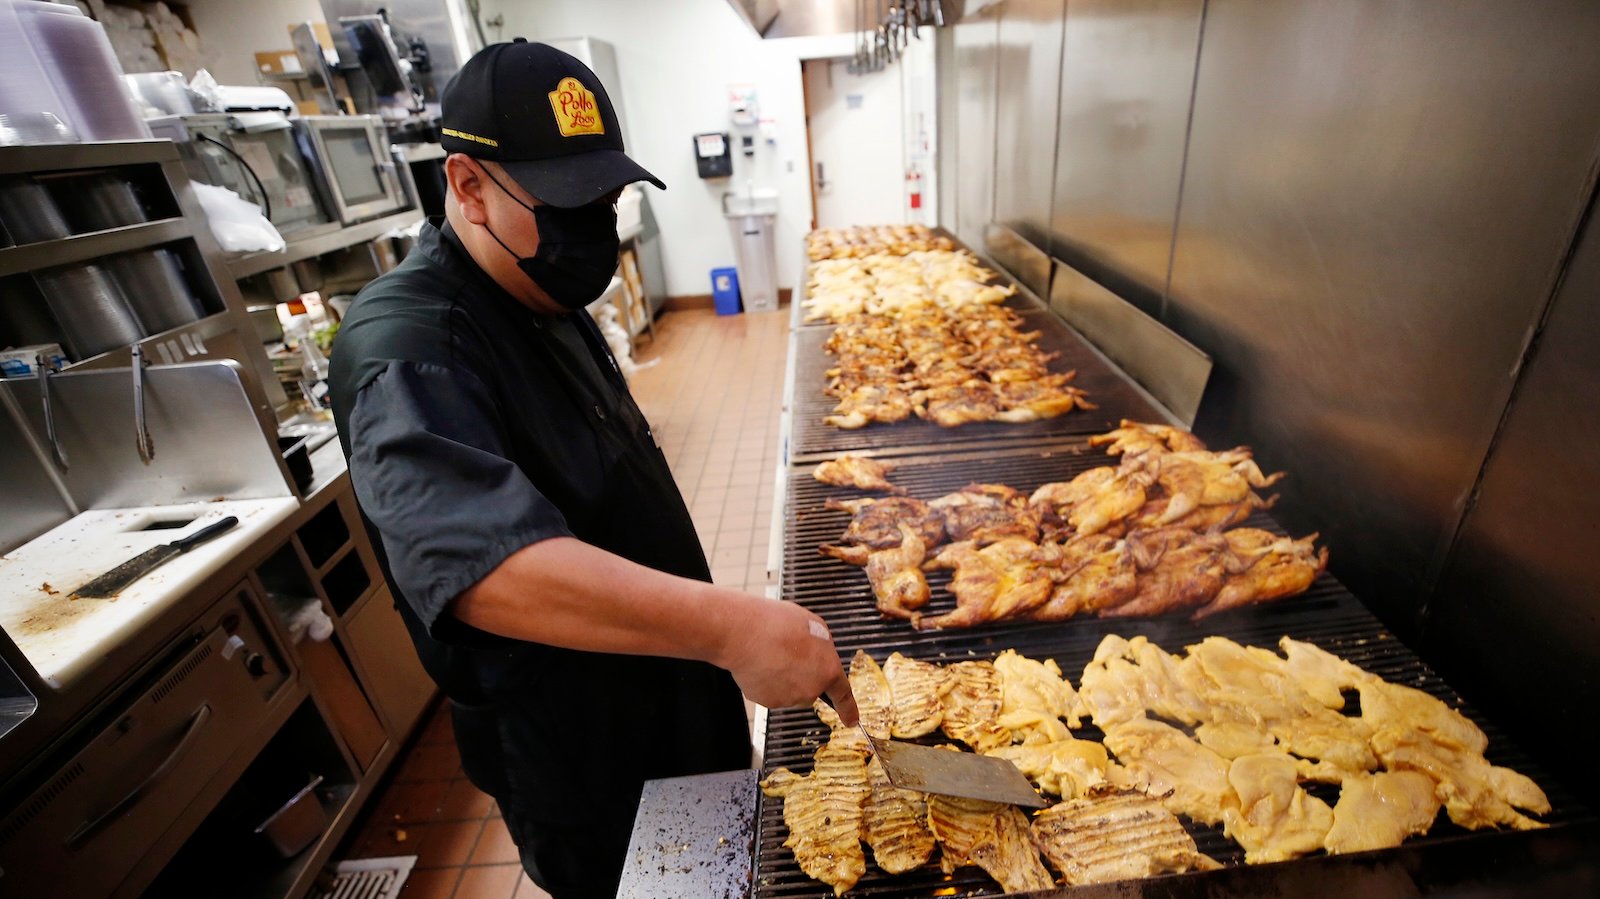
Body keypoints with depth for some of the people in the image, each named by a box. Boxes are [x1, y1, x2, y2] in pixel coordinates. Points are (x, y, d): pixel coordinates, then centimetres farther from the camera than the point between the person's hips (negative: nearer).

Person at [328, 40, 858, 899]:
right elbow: (475, 555, -44)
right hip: (579, 750, -8)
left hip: (666, 682, 8)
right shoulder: (406, 346, -27)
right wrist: (728, 623, -49)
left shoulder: (547, 301, 4)